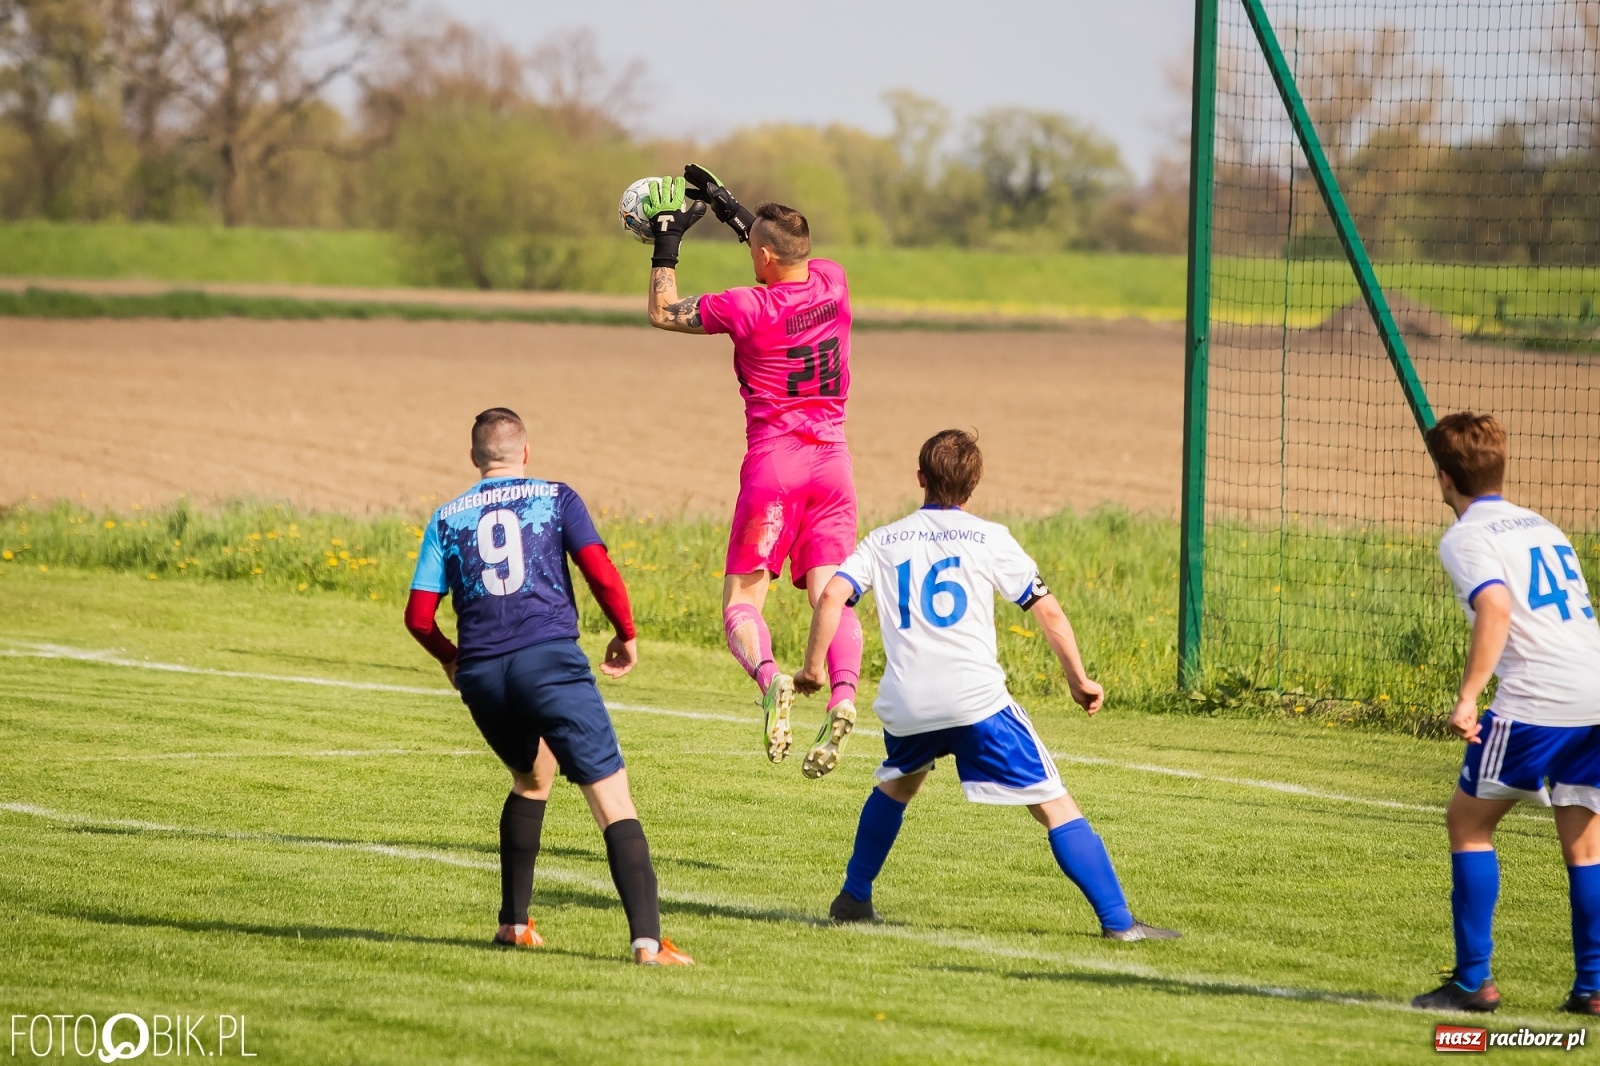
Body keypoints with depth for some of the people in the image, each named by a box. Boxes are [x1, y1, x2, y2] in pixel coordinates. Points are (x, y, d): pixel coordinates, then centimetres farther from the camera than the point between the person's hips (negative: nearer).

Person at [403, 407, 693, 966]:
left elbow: (418, 615, 12)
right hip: (549, 658, -4)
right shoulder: (556, 498, 11)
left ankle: (514, 922, 28)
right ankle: (647, 938, -21)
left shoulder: (446, 518, 17)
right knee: (613, 798, -6)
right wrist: (627, 635, 14)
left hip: (480, 674, 4)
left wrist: (450, 658, 31)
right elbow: (601, 573, -2)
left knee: (530, 781, 31)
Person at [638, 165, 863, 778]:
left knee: (741, 599, 0)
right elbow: (791, 253, 28)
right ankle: (843, 698, -26)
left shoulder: (747, 308, -11)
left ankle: (767, 676, -30)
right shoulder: (833, 284, 3)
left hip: (772, 465, -5)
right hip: (832, 464, 5)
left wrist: (667, 243, 12)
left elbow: (662, 313, 4)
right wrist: (729, 207, 30)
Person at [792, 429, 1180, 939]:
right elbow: (1048, 611, 5)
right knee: (1054, 806, -1)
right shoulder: (989, 538, 8)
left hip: (904, 704, 3)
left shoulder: (882, 542, 14)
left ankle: (853, 898, 35)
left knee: (897, 783, 35)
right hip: (977, 699, -3)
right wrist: (1079, 680, 15)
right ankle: (1117, 920, -10)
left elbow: (831, 596, 0)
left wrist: (813, 668, 11)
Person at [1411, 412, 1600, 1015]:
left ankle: (1473, 982, 4)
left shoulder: (1465, 539, 1)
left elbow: (1496, 608, -17)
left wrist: (1467, 697, -20)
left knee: (1468, 823, 8)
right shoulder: (1542, 527, 24)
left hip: (1537, 696, -7)